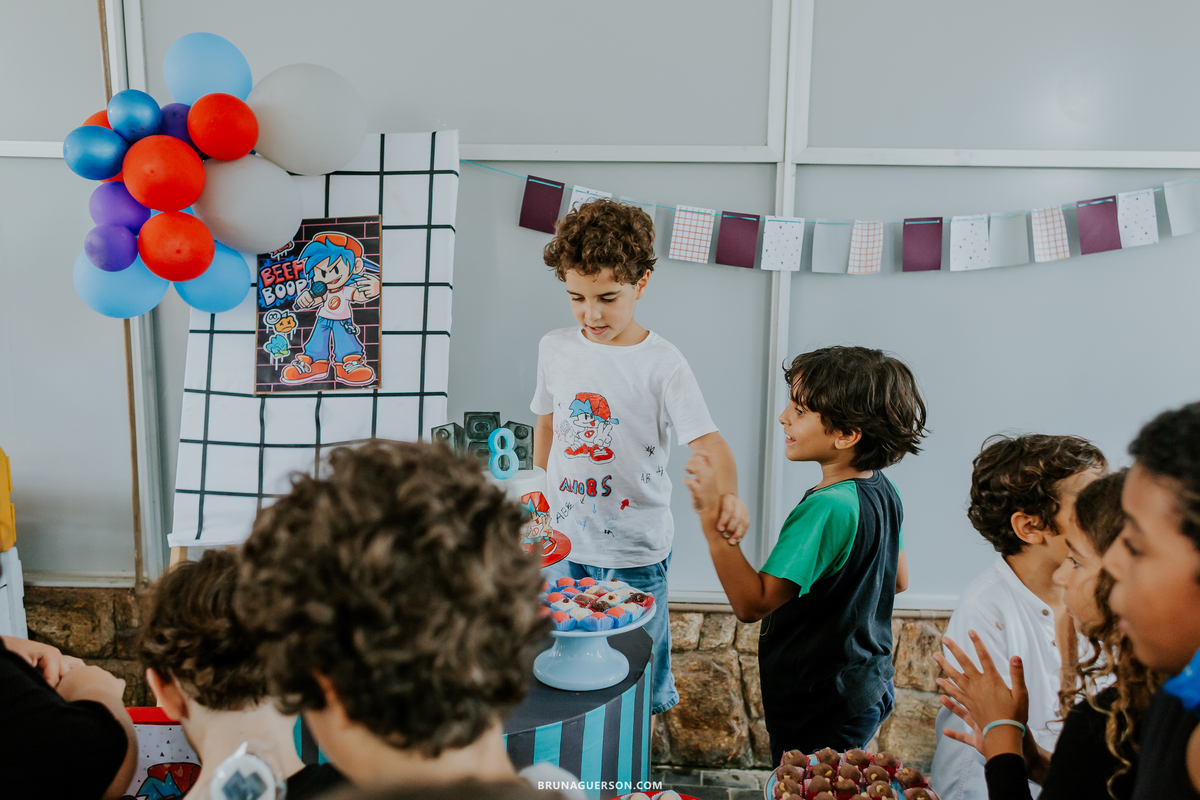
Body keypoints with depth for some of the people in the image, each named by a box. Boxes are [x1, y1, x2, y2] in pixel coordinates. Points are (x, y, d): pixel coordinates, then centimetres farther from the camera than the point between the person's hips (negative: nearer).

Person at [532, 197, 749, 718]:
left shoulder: (662, 364, -15)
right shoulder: (555, 349, 0)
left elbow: (705, 440, -21)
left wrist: (728, 494, -39)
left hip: (635, 548, -4)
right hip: (563, 539, 4)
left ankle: (652, 714, 40)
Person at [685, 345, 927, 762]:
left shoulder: (826, 508, -30)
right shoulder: (882, 491, -2)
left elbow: (753, 603, -35)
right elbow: (898, 580, 13)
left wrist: (713, 519, -40)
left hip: (821, 710, -9)